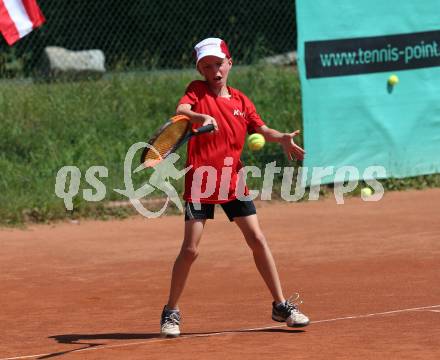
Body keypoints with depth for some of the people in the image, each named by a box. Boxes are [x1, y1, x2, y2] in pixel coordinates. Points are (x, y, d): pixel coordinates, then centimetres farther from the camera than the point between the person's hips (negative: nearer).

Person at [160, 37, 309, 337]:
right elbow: (180, 111, -21)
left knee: (257, 240, 1)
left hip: (233, 181, 4)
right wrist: (201, 117, -43)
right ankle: (171, 313, 8)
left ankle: (281, 306, 10)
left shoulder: (241, 101, 9)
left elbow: (261, 129, 11)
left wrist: (282, 138, -11)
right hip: (201, 181, -3)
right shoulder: (197, 91, -2)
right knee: (190, 249, -7)